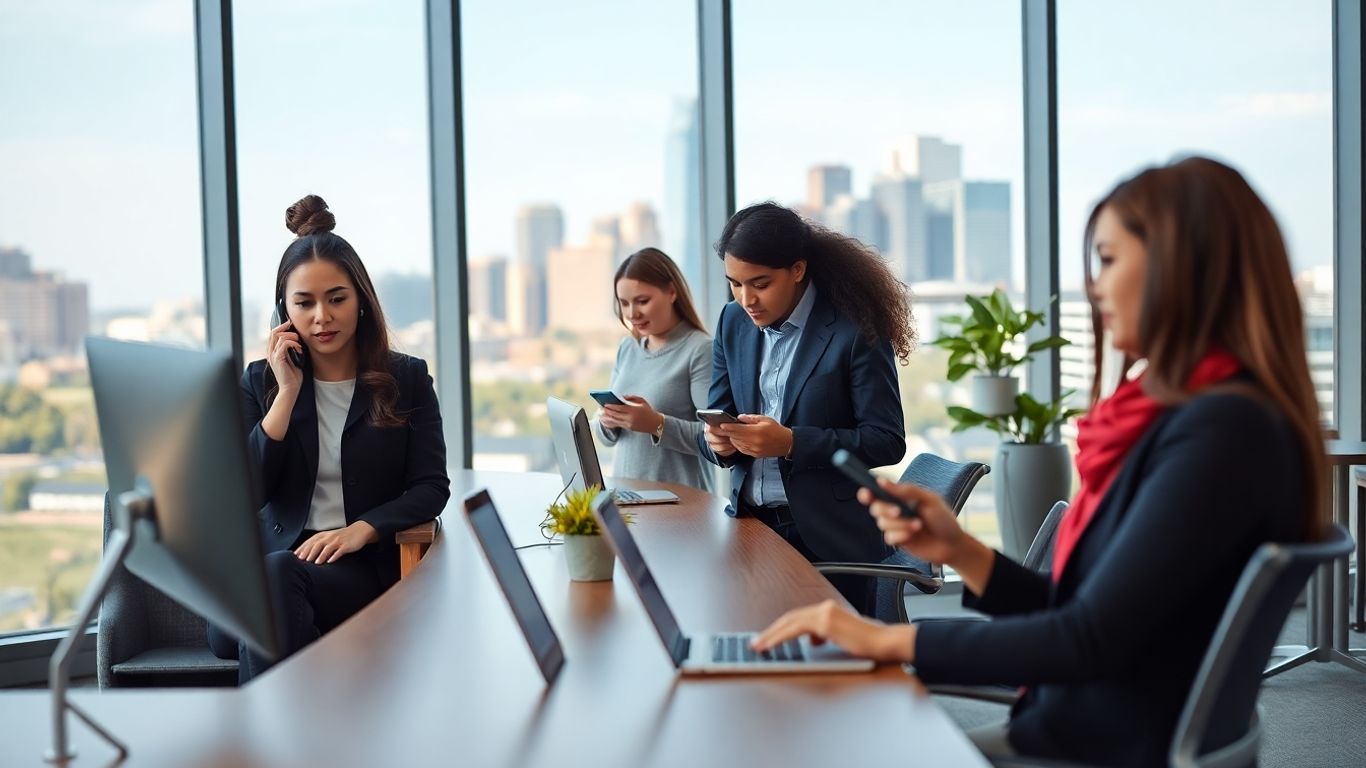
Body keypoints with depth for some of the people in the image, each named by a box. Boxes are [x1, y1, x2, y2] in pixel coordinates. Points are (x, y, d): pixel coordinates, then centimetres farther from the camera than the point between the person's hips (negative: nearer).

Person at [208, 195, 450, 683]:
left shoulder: (407, 379, 9)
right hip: (279, 557, 2)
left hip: (368, 569, -2)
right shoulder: (260, 382, 12)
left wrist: (361, 530, -16)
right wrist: (288, 392, -7)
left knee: (276, 574, -34)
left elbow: (431, 488, 2)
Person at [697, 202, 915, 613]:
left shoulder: (855, 330, -11)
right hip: (750, 525, 4)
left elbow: (887, 441, -12)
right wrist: (717, 440, -14)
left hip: (828, 538, -4)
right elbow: (718, 415, 11)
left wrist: (790, 443, -23)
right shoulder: (733, 323, 6)